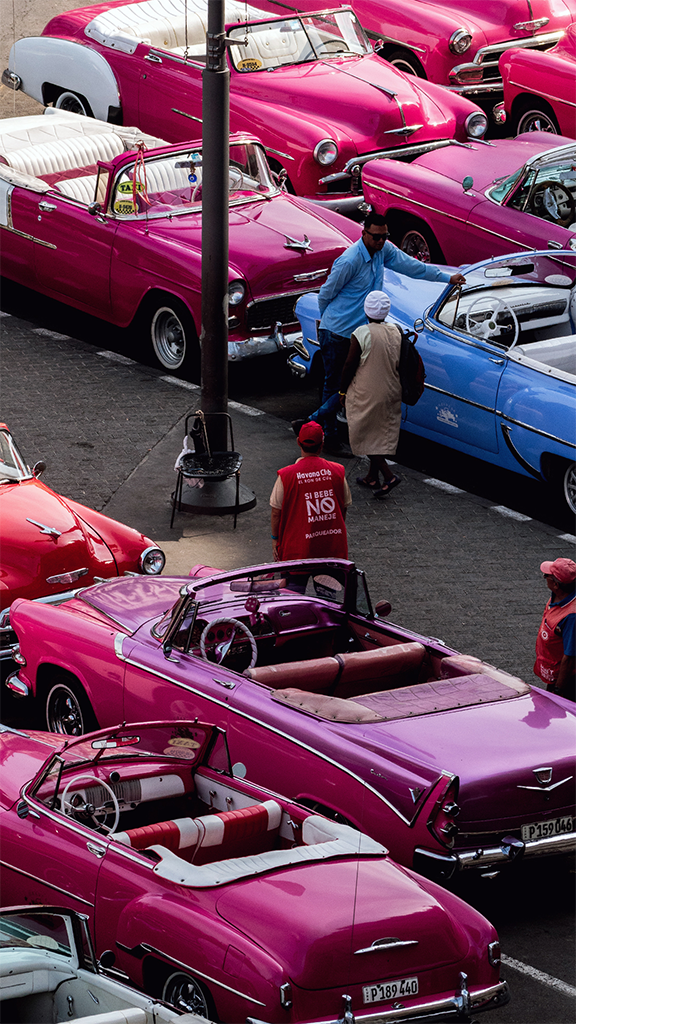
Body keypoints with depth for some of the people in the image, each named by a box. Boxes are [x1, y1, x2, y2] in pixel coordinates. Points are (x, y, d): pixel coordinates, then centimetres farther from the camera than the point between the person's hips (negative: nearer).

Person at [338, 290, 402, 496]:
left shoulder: (361, 334, -19)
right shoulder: (396, 332, -1)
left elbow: (350, 365, -14)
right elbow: (400, 364, 7)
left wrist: (343, 390, -2)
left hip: (366, 394, -6)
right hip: (391, 393, 6)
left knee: (364, 434, 4)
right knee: (383, 433, 17)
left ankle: (388, 475, -8)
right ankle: (372, 476, 27)